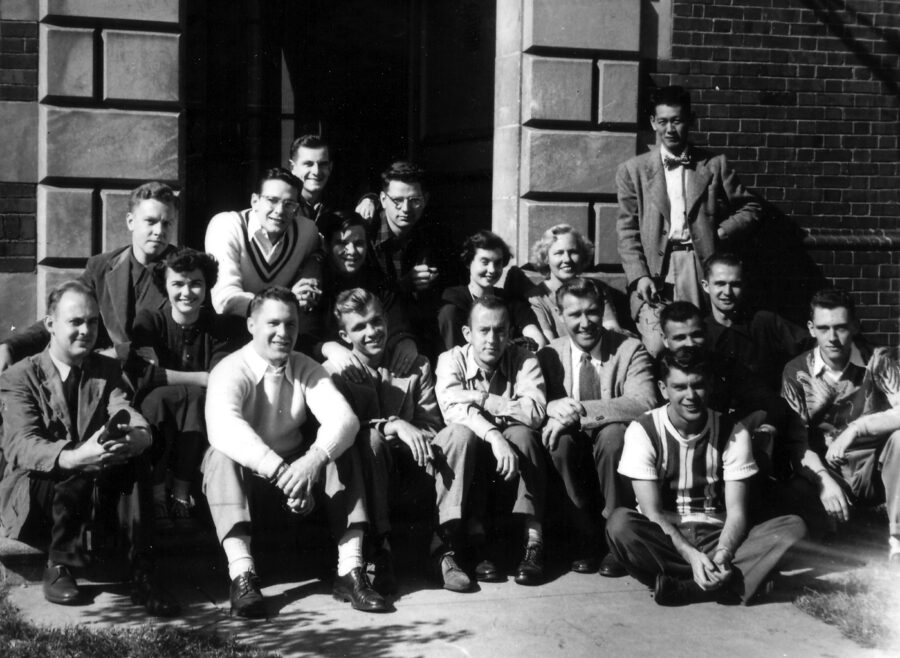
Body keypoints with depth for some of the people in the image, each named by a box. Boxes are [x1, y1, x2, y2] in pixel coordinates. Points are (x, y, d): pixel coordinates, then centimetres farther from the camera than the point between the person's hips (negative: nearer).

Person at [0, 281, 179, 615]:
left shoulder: (107, 371, 13)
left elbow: (128, 413, -6)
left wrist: (139, 436, -34)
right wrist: (73, 458, -39)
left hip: (95, 497, 4)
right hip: (31, 497, -3)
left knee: (133, 452, -27)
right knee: (79, 476, -36)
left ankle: (141, 573, -30)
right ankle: (58, 566, -16)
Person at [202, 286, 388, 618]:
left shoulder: (306, 369, 1)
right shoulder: (231, 371, -13)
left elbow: (343, 417, -17)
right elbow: (223, 427, -35)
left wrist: (314, 459, -39)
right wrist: (281, 472, -46)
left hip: (296, 470, 4)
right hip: (247, 478, -4)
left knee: (342, 452, -19)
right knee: (221, 455, -33)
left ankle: (350, 572, -25)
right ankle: (241, 575, -42)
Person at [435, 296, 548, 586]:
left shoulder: (523, 360, -3)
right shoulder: (452, 360, -4)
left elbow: (535, 412, -21)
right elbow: (453, 409, -23)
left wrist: (480, 399, -21)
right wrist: (494, 437, -38)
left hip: (512, 451, 0)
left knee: (522, 434, -29)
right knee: (461, 432, -29)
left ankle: (534, 542, -29)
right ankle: (477, 541, -28)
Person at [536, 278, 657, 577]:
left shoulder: (630, 350, -3)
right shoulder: (549, 355, 6)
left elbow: (645, 403, -20)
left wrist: (581, 412, -28)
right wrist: (554, 409, -27)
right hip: (575, 447, 2)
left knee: (613, 433, -34)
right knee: (559, 439, -31)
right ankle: (586, 537, -14)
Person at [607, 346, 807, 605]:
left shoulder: (732, 432, -1)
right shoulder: (642, 431, -7)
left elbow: (736, 511, -6)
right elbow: (652, 512, -12)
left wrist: (722, 553, -28)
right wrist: (691, 555, -28)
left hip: (717, 536, 3)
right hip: (665, 539, -3)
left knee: (793, 526, -23)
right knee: (620, 523, -34)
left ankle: (681, 586, -33)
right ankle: (724, 583, -32)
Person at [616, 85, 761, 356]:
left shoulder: (714, 166, 14)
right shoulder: (633, 170, 11)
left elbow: (750, 208, 17)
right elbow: (627, 230, 6)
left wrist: (720, 234, 0)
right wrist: (639, 276, -7)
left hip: (700, 270, 1)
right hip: (653, 270, -1)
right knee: (656, 346, -19)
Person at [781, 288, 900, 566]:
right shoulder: (796, 372, -3)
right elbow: (797, 441, -8)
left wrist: (855, 429, -28)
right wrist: (824, 480, -24)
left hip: (874, 474, 0)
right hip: (824, 472, 0)